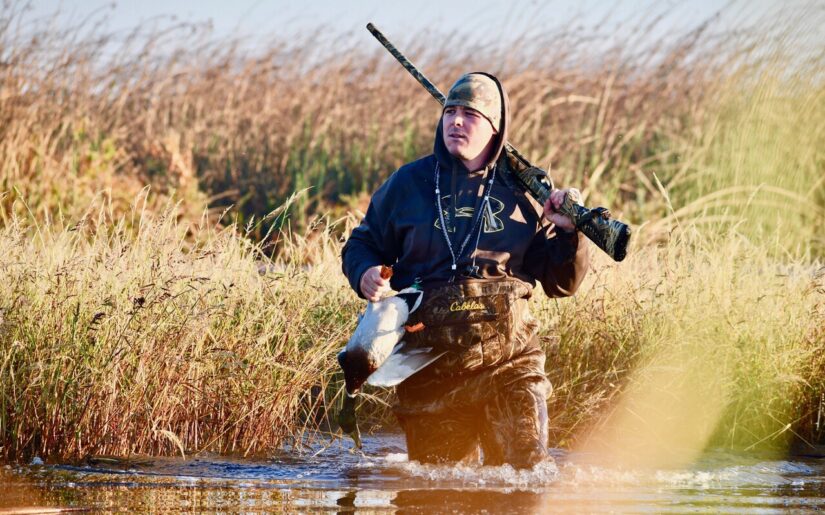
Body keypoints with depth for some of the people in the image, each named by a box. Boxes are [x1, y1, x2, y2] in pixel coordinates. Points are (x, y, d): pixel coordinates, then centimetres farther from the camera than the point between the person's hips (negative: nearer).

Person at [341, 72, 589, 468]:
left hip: (508, 362, 0)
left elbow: (560, 283, 12)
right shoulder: (409, 183, 8)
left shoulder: (520, 193, 8)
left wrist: (567, 231, -6)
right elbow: (362, 245, 17)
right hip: (431, 370, 0)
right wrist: (365, 275, -5)